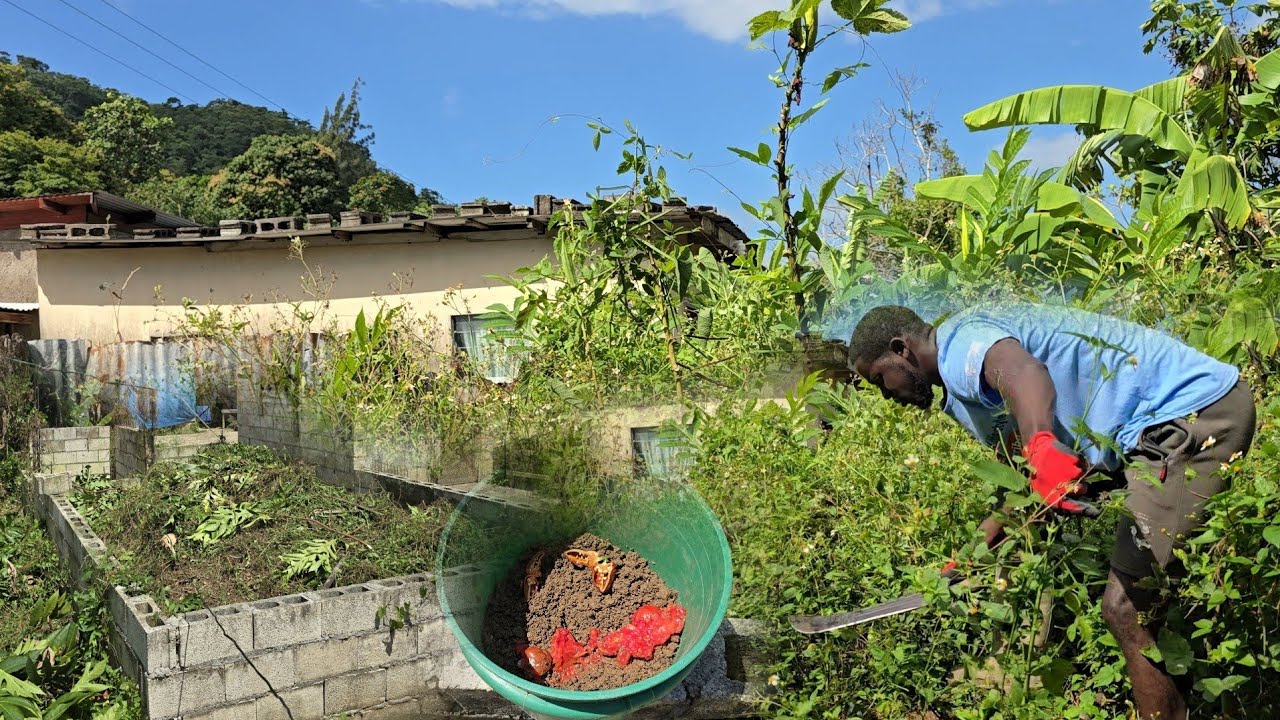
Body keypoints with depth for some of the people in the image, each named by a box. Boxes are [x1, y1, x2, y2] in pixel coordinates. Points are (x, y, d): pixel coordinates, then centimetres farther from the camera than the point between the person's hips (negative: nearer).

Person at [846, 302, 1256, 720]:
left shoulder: (959, 342, -14)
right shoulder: (965, 390, 18)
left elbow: (1020, 369, -39)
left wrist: (1039, 445, -57)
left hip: (1196, 409, -11)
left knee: (1126, 609, -13)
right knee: (1146, 597, 22)